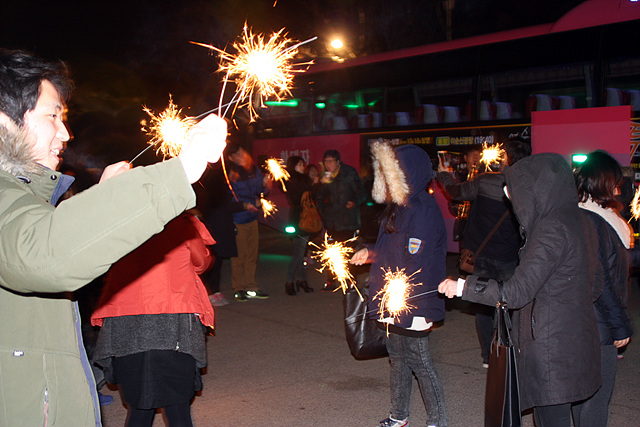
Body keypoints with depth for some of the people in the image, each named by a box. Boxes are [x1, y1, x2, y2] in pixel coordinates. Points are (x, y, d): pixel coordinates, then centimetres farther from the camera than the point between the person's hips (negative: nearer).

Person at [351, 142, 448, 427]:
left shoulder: (423, 210, -19)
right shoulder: (398, 206, 11)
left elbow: (417, 261, -23)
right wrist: (370, 253, 9)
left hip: (412, 304, -10)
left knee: (418, 360, -1)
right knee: (397, 355, 18)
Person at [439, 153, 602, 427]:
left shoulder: (554, 228, -20)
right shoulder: (579, 220, 9)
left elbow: (517, 292, -24)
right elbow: (594, 286, 17)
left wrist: (462, 286, -15)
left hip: (552, 347, -9)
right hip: (576, 340, 9)